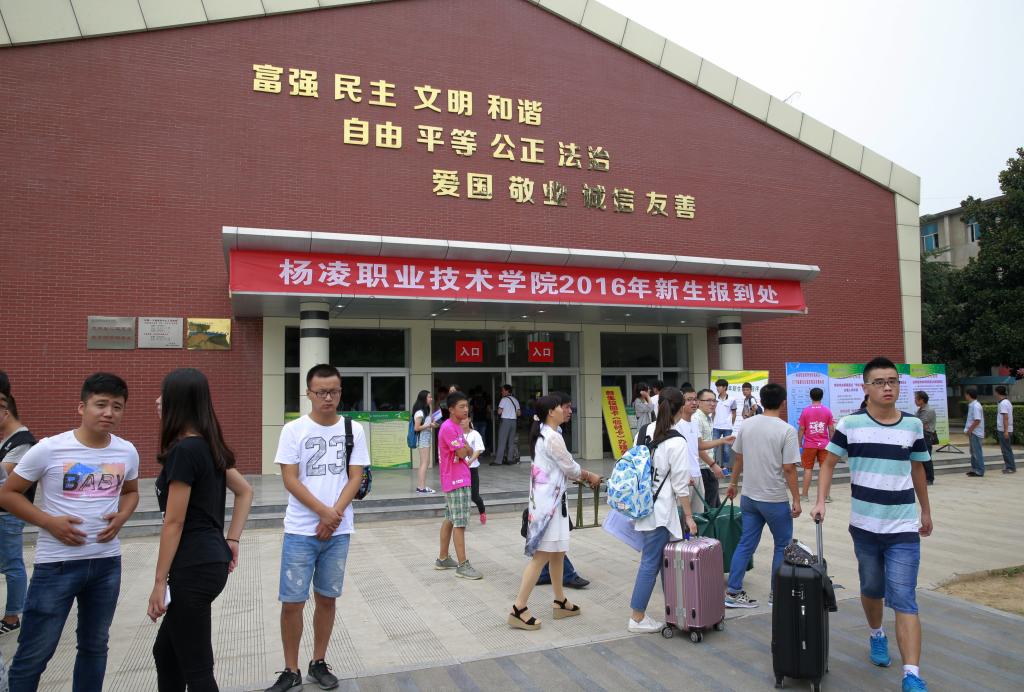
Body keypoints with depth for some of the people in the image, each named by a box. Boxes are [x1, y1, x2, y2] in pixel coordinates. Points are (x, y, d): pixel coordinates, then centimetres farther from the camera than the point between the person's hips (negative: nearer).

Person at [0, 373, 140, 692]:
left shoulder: (127, 452, -1)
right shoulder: (49, 449, -13)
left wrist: (121, 517, -5)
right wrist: (49, 522, -16)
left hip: (107, 562, 4)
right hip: (57, 564, -4)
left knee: (95, 646, 18)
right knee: (34, 653, 4)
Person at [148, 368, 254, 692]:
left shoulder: (183, 450, -17)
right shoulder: (209, 446, 10)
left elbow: (174, 523, -16)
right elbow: (245, 492, 17)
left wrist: (159, 582, -10)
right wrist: (231, 540, 15)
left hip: (193, 568, -9)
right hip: (211, 561, 10)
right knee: (166, 652, 23)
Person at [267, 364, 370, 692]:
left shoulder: (354, 430, 1)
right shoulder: (293, 430, -5)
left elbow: (355, 478, 0)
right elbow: (290, 480, -9)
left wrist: (334, 516, -12)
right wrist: (324, 511, -15)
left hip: (339, 531, 2)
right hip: (300, 531, -2)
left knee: (326, 598, 11)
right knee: (292, 602, 1)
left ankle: (319, 664, 27)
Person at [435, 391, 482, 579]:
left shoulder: (457, 427, 14)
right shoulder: (448, 428, -18)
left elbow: (467, 451, 14)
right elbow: (462, 453, -19)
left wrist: (465, 449, -7)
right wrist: (466, 447, 1)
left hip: (461, 478, 10)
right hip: (456, 481, -10)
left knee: (450, 519, 16)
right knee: (460, 522, -7)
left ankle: (443, 558, 26)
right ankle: (462, 565, -3)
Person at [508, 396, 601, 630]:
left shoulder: (542, 434, 12)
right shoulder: (553, 437, -18)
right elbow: (570, 468, -10)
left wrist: (583, 476, 14)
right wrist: (590, 476, 8)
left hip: (547, 499, 10)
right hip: (549, 501, -10)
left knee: (557, 552, 17)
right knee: (541, 555, -6)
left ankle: (560, 602, 28)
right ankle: (519, 609, -2)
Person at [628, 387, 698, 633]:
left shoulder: (645, 431, 3)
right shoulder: (676, 442, -16)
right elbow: (680, 486, -12)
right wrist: (689, 517, -3)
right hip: (660, 511, -7)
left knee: (651, 560, 15)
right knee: (650, 563, 3)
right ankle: (637, 618, 13)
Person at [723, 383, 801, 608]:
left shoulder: (747, 425, 1)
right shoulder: (786, 430, -15)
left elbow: (738, 458, 9)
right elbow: (789, 468, -16)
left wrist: (733, 483, 23)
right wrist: (796, 500, -8)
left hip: (749, 497, 5)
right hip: (775, 499, -5)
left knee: (746, 544, 11)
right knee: (783, 545, 14)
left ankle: (732, 592, 12)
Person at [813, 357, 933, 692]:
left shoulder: (913, 425, 0)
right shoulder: (850, 424, -6)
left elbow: (917, 469, 13)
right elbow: (829, 463, 2)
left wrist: (926, 511, 20)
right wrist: (820, 501, -8)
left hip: (904, 528, 0)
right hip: (864, 526, 0)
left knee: (904, 600, -5)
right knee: (871, 589, 18)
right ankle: (877, 635, 45)